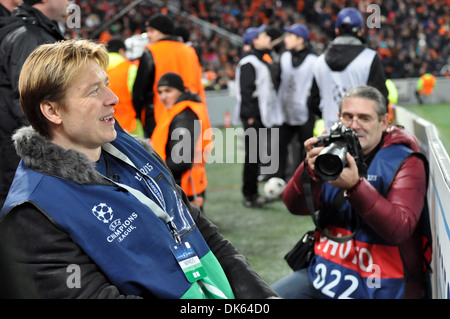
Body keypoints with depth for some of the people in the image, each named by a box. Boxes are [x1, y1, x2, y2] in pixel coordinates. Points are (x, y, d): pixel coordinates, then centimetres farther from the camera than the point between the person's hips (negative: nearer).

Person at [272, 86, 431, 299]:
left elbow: (399, 229, -22)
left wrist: (355, 185, -33)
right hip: (326, 271, 5)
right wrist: (310, 170, -24)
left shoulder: (404, 162, -8)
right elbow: (295, 206, -4)